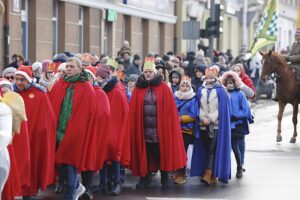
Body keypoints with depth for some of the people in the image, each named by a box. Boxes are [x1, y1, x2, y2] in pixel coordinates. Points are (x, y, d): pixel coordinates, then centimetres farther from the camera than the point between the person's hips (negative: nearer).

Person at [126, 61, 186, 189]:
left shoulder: (163, 88, 1)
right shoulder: (138, 89, 7)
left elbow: (169, 108, -2)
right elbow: (133, 110, 5)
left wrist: (168, 125, -10)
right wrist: (132, 127, -4)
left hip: (160, 128, -2)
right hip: (143, 127, 2)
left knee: (160, 153, 3)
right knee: (146, 153, 4)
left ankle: (164, 176, 19)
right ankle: (146, 177, 14)